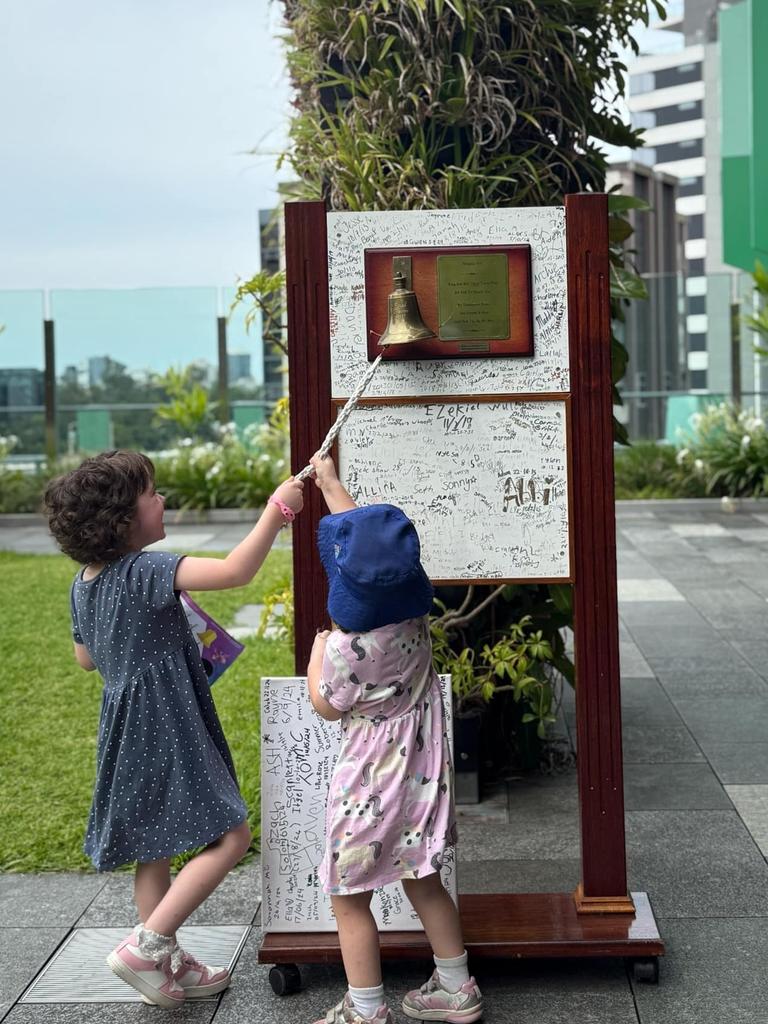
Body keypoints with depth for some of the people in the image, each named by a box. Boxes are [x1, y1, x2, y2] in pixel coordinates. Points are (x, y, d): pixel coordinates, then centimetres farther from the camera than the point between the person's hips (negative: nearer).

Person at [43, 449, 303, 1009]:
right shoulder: (148, 571, -21)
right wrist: (276, 510, -24)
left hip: (128, 729, 9)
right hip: (167, 727, -9)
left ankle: (167, 964, 29)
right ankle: (145, 946, -6)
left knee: (154, 849, 18)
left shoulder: (84, 583, 6)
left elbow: (86, 657, 21)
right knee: (230, 837, -5)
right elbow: (234, 571, -32)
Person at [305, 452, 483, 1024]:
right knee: (423, 882, 21)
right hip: (422, 766, 8)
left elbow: (327, 706, -8)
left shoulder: (348, 645, -28)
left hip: (373, 780, -8)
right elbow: (368, 533, 10)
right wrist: (331, 483, 23)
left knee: (350, 896, 7)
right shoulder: (413, 608, -7)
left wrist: (316, 650, 6)